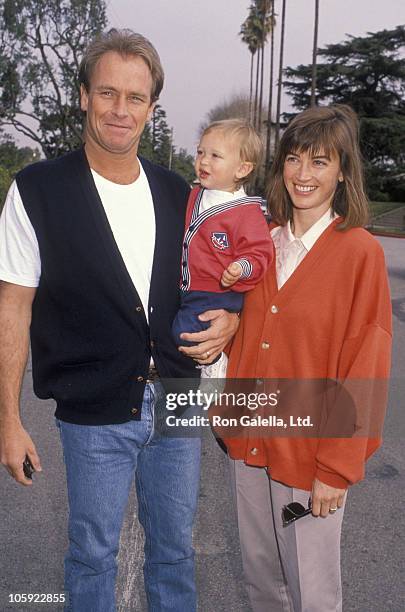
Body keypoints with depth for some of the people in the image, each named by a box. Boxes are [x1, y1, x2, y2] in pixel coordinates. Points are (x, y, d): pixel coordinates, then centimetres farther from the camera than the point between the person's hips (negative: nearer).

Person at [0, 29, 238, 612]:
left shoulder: (176, 193, 3)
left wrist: (227, 319, -7)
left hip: (177, 402, 4)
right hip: (94, 415, -3)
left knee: (175, 548, 20)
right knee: (93, 553, 15)